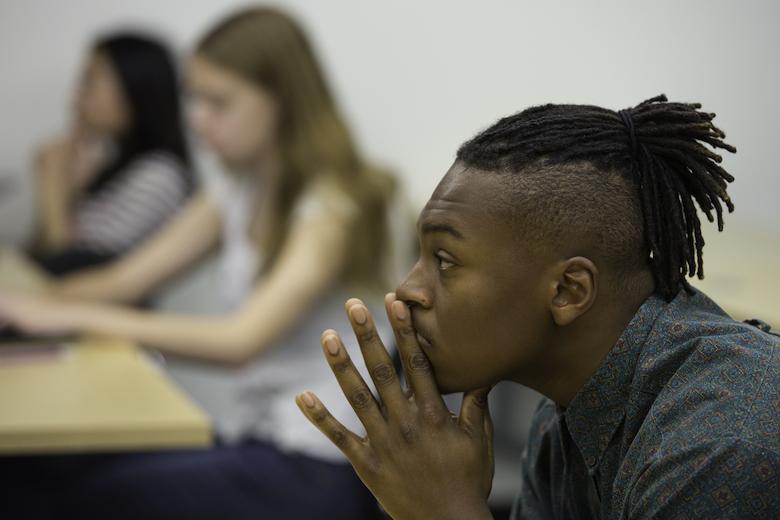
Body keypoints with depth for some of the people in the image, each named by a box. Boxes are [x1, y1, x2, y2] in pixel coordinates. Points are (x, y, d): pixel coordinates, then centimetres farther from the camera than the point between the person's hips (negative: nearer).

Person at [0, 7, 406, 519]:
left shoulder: (338, 205, -14)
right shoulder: (239, 193, 12)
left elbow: (242, 339, -26)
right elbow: (123, 280, 8)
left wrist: (77, 318, -25)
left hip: (315, 465, -7)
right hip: (251, 436, 7)